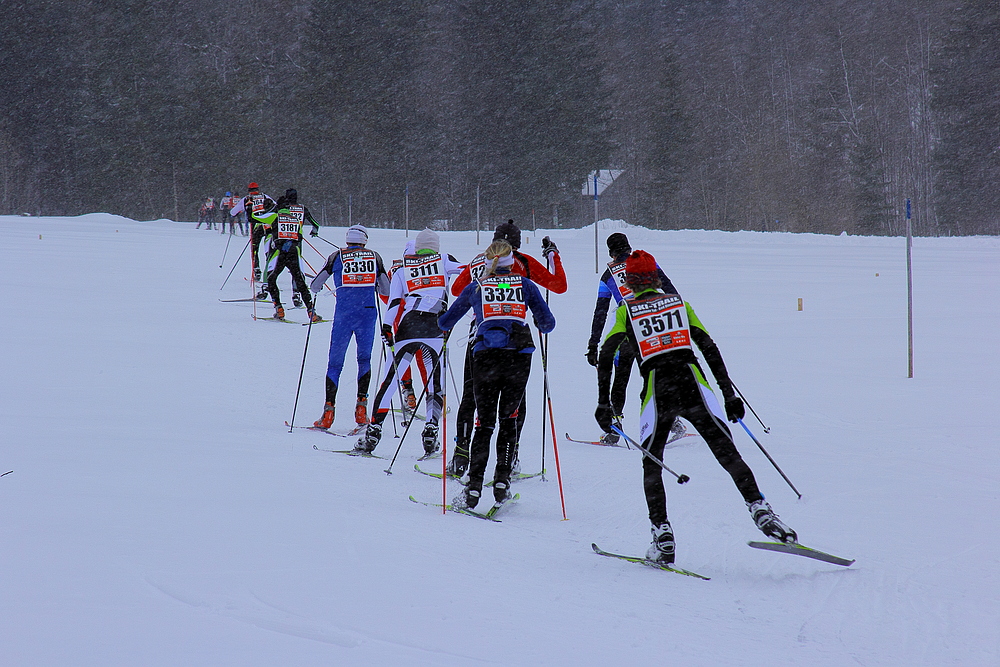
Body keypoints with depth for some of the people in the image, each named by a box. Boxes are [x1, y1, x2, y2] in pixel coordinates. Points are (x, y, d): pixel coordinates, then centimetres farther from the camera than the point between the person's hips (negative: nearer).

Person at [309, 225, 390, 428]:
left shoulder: (337, 257, 5)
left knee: (335, 362, 5)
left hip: (344, 314, -1)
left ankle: (328, 410, -5)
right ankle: (361, 406, 4)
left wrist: (315, 289, 32)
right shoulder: (374, 257, 8)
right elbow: (387, 289, 13)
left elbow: (314, 285, 8)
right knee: (364, 359, 16)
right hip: (368, 313, 1)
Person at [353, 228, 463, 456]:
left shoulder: (402, 270, 16)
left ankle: (373, 430, -5)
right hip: (435, 327, 0)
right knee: (435, 384, 8)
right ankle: (431, 429, -8)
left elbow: (394, 302, 4)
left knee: (390, 380, 1)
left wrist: (387, 326, -3)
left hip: (409, 325, 0)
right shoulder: (443, 261, 16)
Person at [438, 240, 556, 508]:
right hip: (520, 356, 0)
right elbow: (548, 323, 12)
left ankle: (474, 486, -5)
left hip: (485, 356, 0)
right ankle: (502, 481, 5)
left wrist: (445, 325, 48)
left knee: (485, 422, 6)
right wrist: (540, 326, 36)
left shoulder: (475, 288, 14)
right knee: (509, 418, 16)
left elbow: (445, 322, 24)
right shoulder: (525, 285, 12)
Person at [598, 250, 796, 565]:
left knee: (651, 465, 14)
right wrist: (729, 394, 13)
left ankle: (662, 535, 3)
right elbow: (710, 349, 12)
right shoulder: (678, 302, 18)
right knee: (729, 455, -3)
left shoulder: (625, 311, 13)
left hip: (656, 391, -1)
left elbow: (606, 356, 3)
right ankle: (760, 509, -21)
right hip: (693, 383, 1)